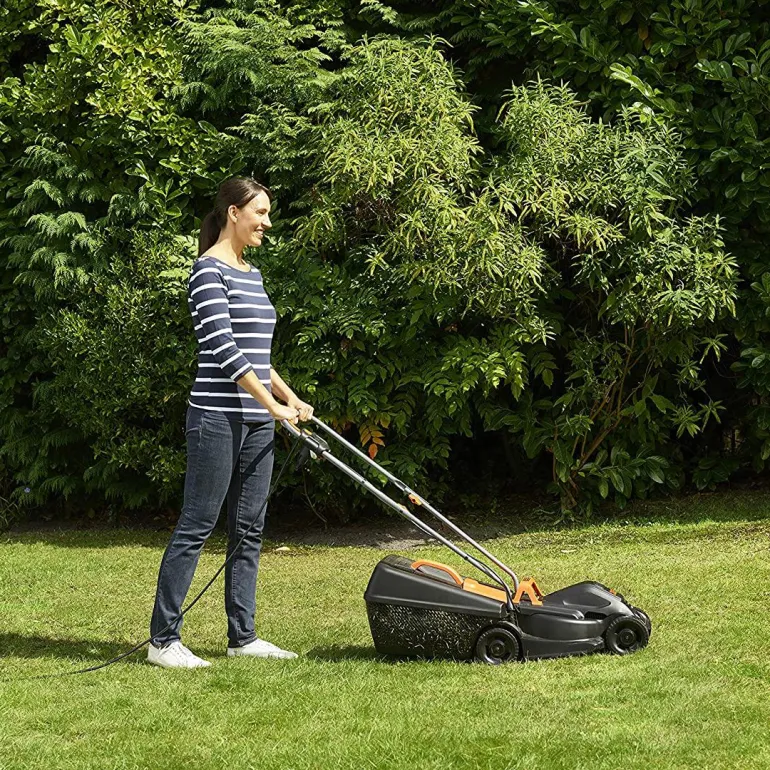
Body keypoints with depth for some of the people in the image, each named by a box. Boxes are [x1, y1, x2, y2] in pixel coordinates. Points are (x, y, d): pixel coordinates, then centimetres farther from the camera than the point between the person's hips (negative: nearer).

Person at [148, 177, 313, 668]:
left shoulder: (252, 275, 17)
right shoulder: (210, 270, -9)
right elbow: (223, 348, -17)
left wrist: (291, 398, 13)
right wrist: (273, 404, -17)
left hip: (256, 423, 9)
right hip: (218, 418, -9)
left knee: (250, 530, 9)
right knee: (196, 527, -6)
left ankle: (243, 636, 15)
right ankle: (163, 640, -1)